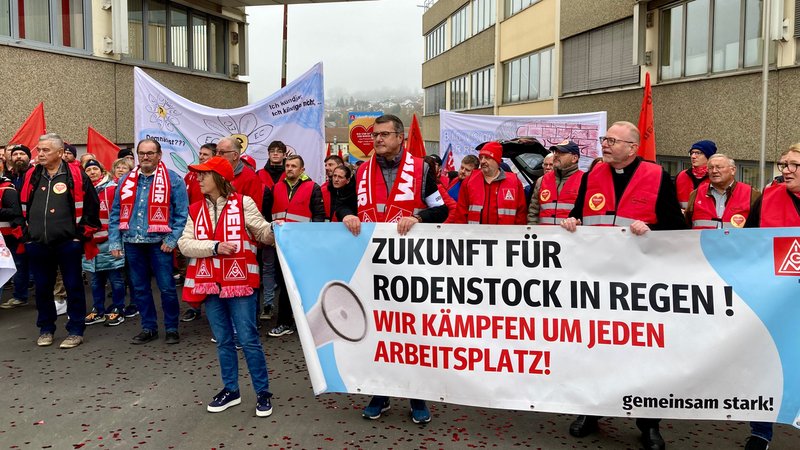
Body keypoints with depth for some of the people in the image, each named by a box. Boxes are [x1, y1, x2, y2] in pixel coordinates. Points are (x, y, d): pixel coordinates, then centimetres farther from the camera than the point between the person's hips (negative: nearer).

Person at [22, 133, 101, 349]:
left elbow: (92, 205, -2)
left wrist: (84, 232, -1)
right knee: (42, 288, 13)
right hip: (37, 244, 4)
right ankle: (46, 329, 27)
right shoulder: (31, 177, 9)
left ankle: (75, 331, 13)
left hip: (68, 243, -4)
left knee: (73, 287, 3)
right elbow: (23, 207, 21)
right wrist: (27, 232, 16)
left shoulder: (76, 176, -5)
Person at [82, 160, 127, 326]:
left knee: (115, 278, 3)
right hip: (92, 243, 6)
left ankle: (117, 310, 12)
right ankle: (98, 311, 25)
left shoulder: (112, 188, -7)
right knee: (96, 279, 14)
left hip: (109, 242, -5)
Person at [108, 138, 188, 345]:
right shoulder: (126, 181, 11)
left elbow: (181, 213, -5)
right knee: (140, 288, 12)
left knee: (167, 287, -1)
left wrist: (172, 239, -13)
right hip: (132, 243, 5)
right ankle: (148, 328, 24)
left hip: (159, 242, -4)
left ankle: (171, 329, 14)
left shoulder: (173, 180, -2)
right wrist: (114, 242, 4)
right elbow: (115, 214, 12)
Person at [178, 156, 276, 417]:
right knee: (223, 340, 14)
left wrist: (275, 229, -26)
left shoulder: (243, 203, -5)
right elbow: (184, 243, 0)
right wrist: (214, 247, -13)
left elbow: (264, 233, -4)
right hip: (210, 284, 5)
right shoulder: (196, 209, 8)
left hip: (240, 282, -4)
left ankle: (262, 392, 13)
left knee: (248, 340, 0)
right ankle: (230, 389, 28)